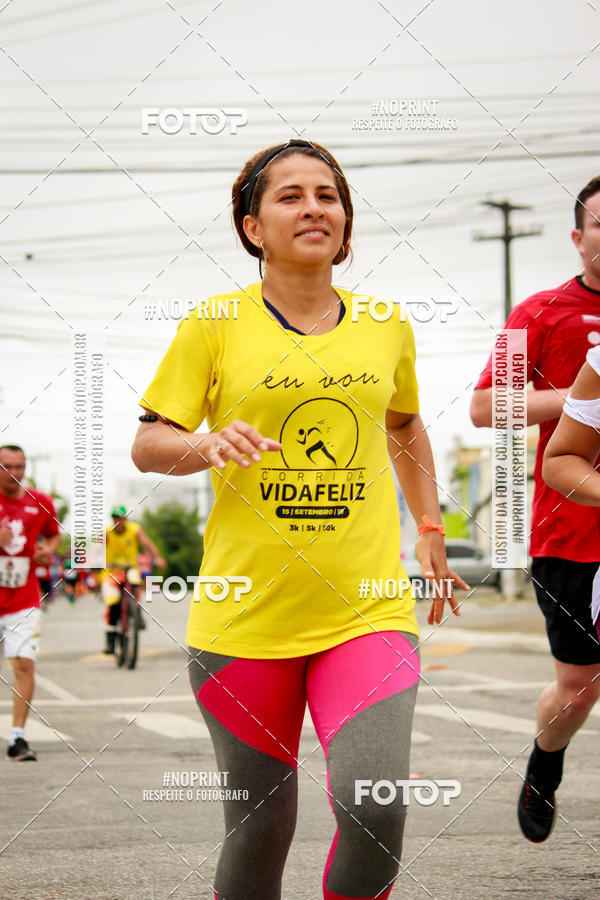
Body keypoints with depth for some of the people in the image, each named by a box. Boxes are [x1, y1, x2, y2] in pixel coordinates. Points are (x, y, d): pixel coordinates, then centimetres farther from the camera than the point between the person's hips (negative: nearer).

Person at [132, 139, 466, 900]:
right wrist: (210, 445, -19)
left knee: (375, 811, -17)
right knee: (260, 828, 6)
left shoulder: (386, 328, 10)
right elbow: (147, 445, 1)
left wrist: (429, 528, 24)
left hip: (366, 609, 1)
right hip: (244, 613, -1)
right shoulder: (215, 324, 1)